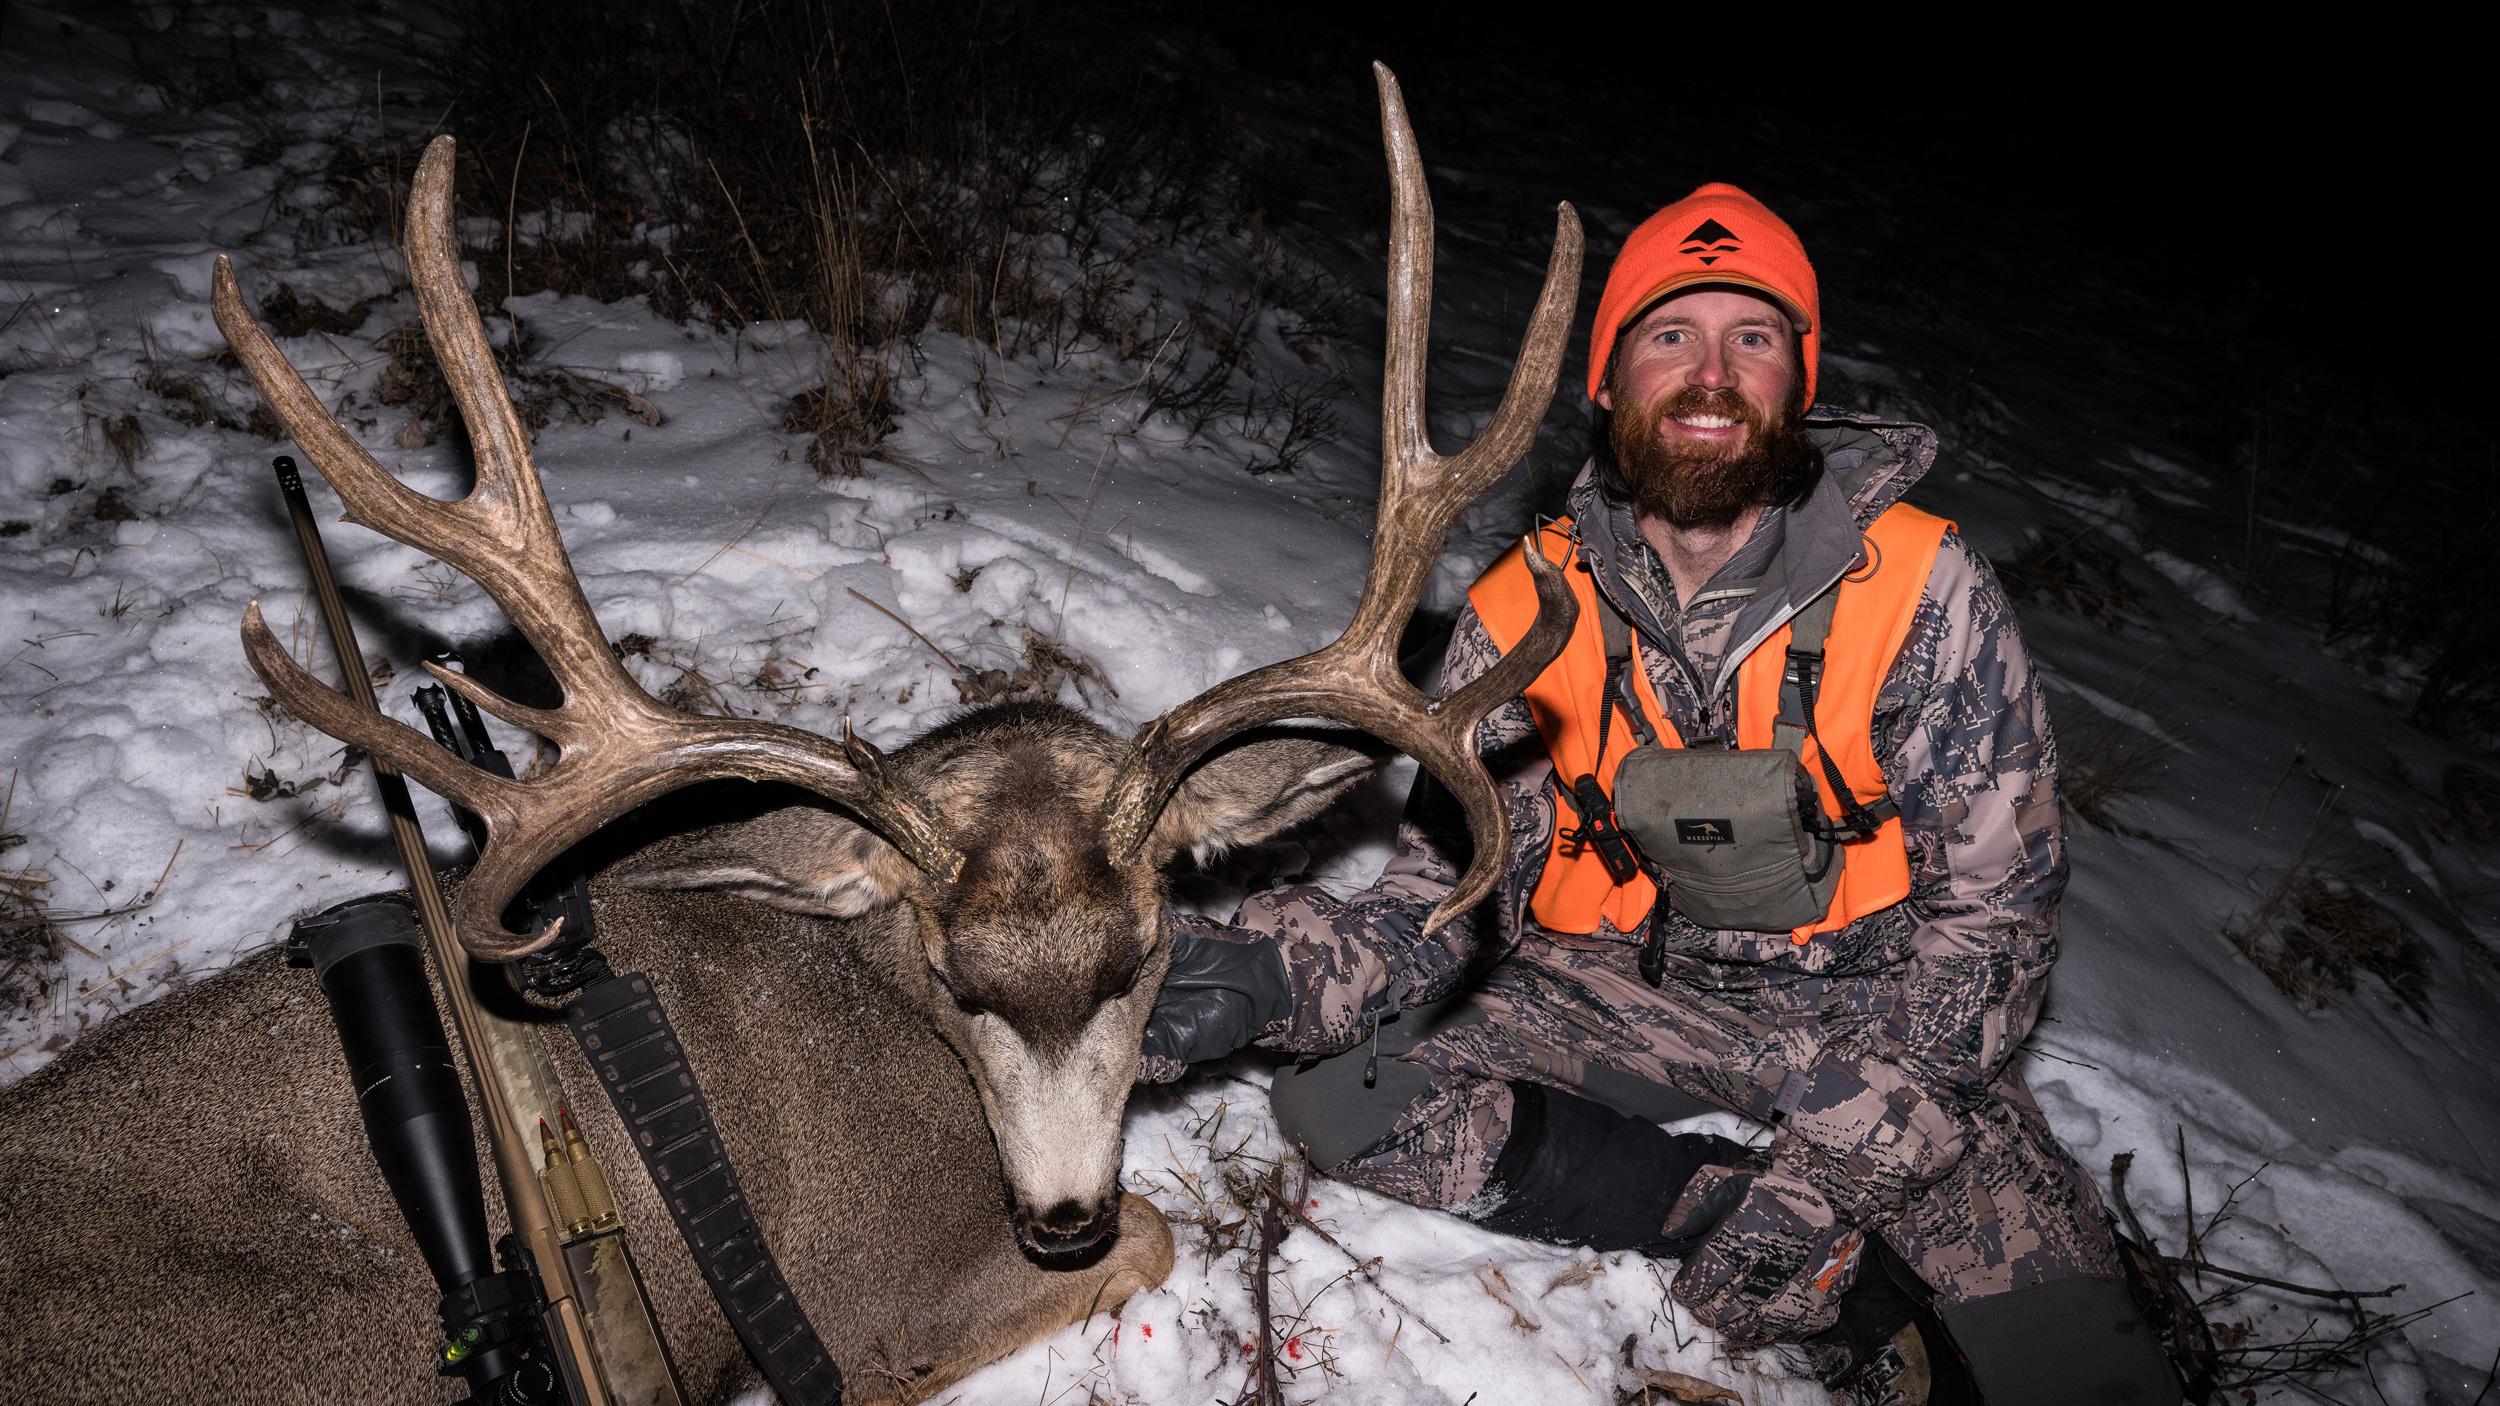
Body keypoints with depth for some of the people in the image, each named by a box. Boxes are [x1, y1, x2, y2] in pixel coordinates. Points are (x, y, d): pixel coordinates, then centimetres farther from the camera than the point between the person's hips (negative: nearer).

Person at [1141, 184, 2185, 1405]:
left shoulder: (1921, 589, -14)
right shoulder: (1522, 616, -8)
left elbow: (1990, 912, -11)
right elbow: (1449, 897, -7)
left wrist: (1834, 1158, -21)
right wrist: (1270, 972, -28)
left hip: (1867, 1009, -3)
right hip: (1627, 993, 4)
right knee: (1337, 1094, -22)